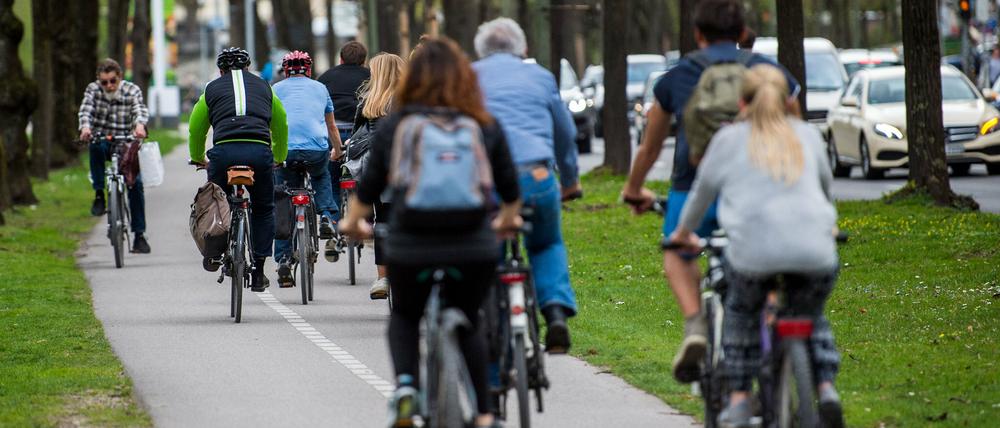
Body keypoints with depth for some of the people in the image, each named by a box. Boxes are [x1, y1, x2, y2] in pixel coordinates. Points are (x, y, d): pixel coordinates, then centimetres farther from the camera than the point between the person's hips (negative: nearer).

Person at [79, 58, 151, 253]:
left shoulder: (132, 90, -6)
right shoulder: (93, 89, -4)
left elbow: (140, 110, -24)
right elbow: (85, 110, -21)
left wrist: (140, 125, -48)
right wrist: (85, 127, -43)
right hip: (103, 141, 0)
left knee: (135, 182, -15)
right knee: (96, 145, -36)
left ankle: (139, 235, -4)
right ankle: (99, 194, -25)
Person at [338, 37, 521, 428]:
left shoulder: (393, 127, 2)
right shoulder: (485, 127, 4)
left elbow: (370, 187, 9)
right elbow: (509, 187, 14)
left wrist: (352, 222, 29)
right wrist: (508, 219, 36)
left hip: (409, 249, -1)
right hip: (473, 249, 1)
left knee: (404, 316, 26)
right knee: (468, 322, 25)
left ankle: (405, 384, 1)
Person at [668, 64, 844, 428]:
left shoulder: (728, 139, 13)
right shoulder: (808, 136, 21)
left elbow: (702, 192, 22)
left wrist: (683, 232, 40)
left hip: (754, 250, -2)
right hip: (814, 253, 2)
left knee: (741, 314, 25)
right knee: (813, 317, 27)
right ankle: (826, 386, 6)